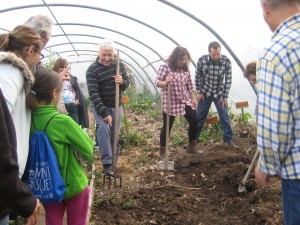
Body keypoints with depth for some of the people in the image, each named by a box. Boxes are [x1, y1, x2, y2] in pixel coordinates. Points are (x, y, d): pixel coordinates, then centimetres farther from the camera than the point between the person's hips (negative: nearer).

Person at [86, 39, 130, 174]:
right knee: (104, 128, -27)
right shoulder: (92, 70, -19)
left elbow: (127, 82, 7)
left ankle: (113, 164, 21)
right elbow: (93, 93, -27)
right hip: (100, 106, -4)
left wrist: (122, 82, -20)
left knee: (115, 136, 6)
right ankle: (106, 163, -23)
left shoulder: (119, 65, -3)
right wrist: (104, 113, -36)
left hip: (116, 106, 4)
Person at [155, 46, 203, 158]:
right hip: (170, 102, -6)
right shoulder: (165, 66, -12)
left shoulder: (185, 68, 5)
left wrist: (193, 98, 12)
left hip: (185, 100, 6)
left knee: (194, 121, 6)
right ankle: (162, 152, 15)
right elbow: (157, 82, -16)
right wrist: (165, 82, -37)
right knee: (167, 127, 1)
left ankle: (191, 147, 24)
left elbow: (189, 84, 13)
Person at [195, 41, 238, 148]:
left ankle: (228, 140, 7)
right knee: (199, 116, 7)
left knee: (225, 116, -2)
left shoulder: (226, 61, -19)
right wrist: (199, 92, -4)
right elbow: (198, 77, -4)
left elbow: (228, 80, -11)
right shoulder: (202, 60, -19)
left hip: (219, 93, 0)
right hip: (205, 93, 0)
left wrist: (225, 97, -10)